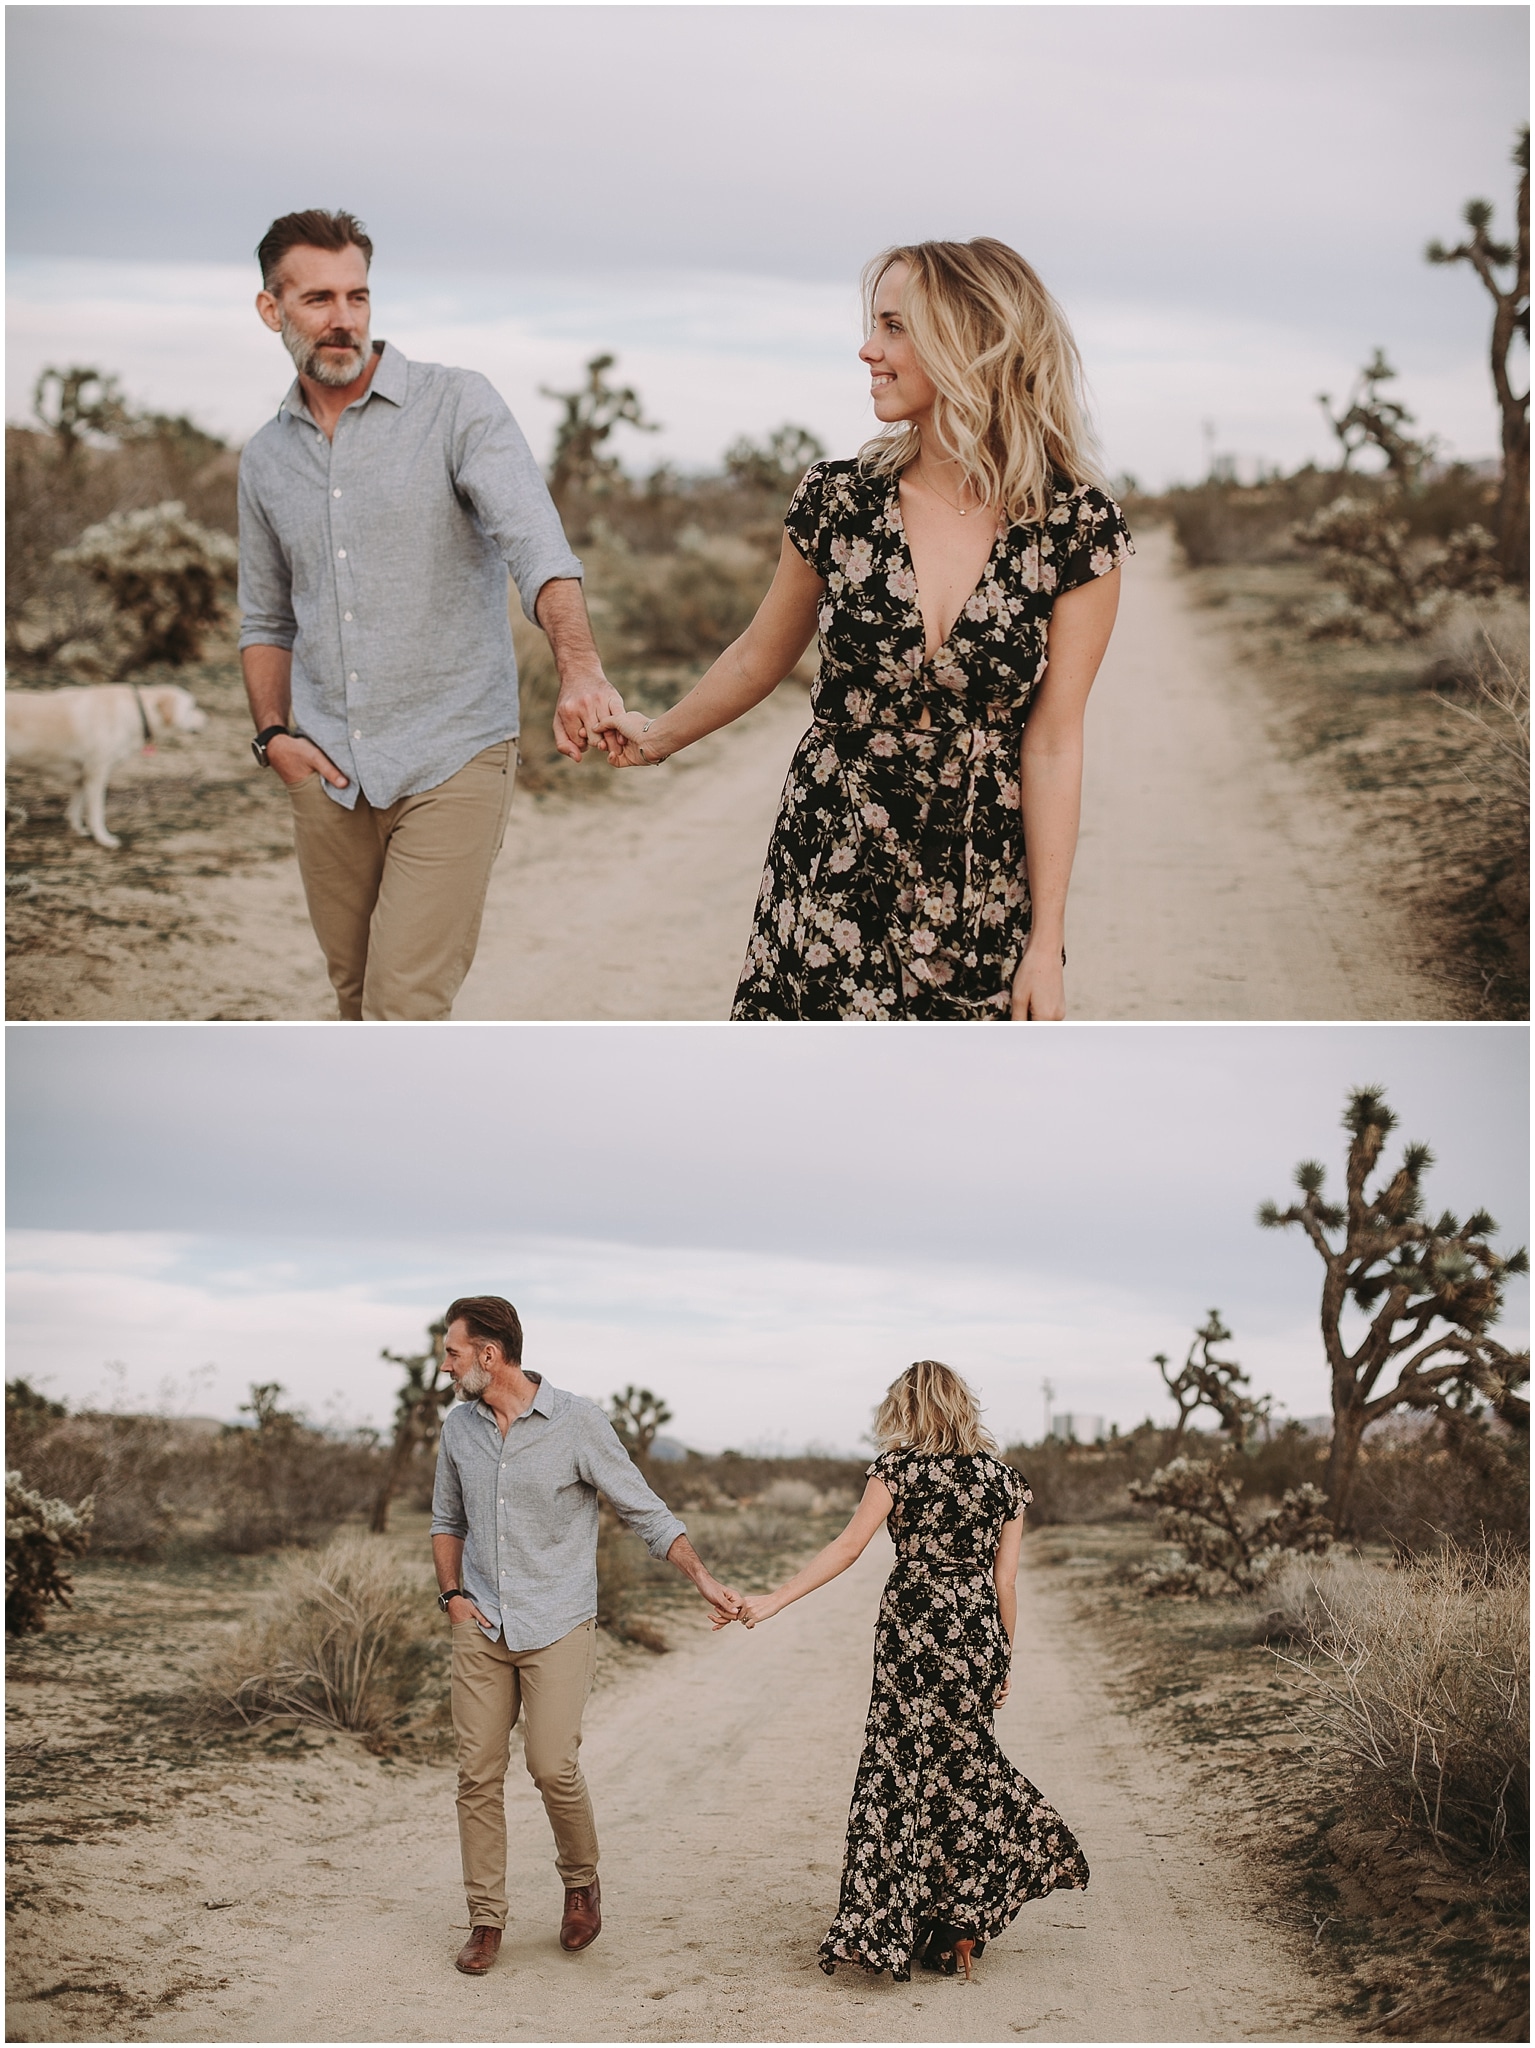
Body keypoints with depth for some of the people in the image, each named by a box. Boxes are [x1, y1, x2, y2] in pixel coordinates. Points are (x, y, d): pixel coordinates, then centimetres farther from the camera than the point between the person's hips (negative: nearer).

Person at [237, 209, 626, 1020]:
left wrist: (579, 667, -39)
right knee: (358, 1002, 14)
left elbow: (532, 539, -21)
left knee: (403, 1007, -14)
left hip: (451, 762, -5)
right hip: (327, 775, 5)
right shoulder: (265, 458, 11)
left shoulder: (456, 405, -5)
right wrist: (272, 734, 3)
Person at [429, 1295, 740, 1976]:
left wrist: (703, 1578, -17)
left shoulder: (576, 1422, -10)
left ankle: (581, 1882, 15)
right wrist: (452, 1595, 6)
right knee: (478, 1772, 0)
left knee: (552, 1766, -12)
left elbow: (646, 1512, -6)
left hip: (558, 1629, -4)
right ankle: (486, 1919, 12)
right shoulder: (459, 1427, 5)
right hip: (481, 1629, 4)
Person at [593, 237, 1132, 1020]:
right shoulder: (838, 500, -3)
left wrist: (1047, 941, -7)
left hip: (985, 891, -1)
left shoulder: (1078, 528, -8)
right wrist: (659, 738, 27)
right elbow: (761, 655, 14)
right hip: (831, 887, 1)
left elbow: (1051, 744, -7)